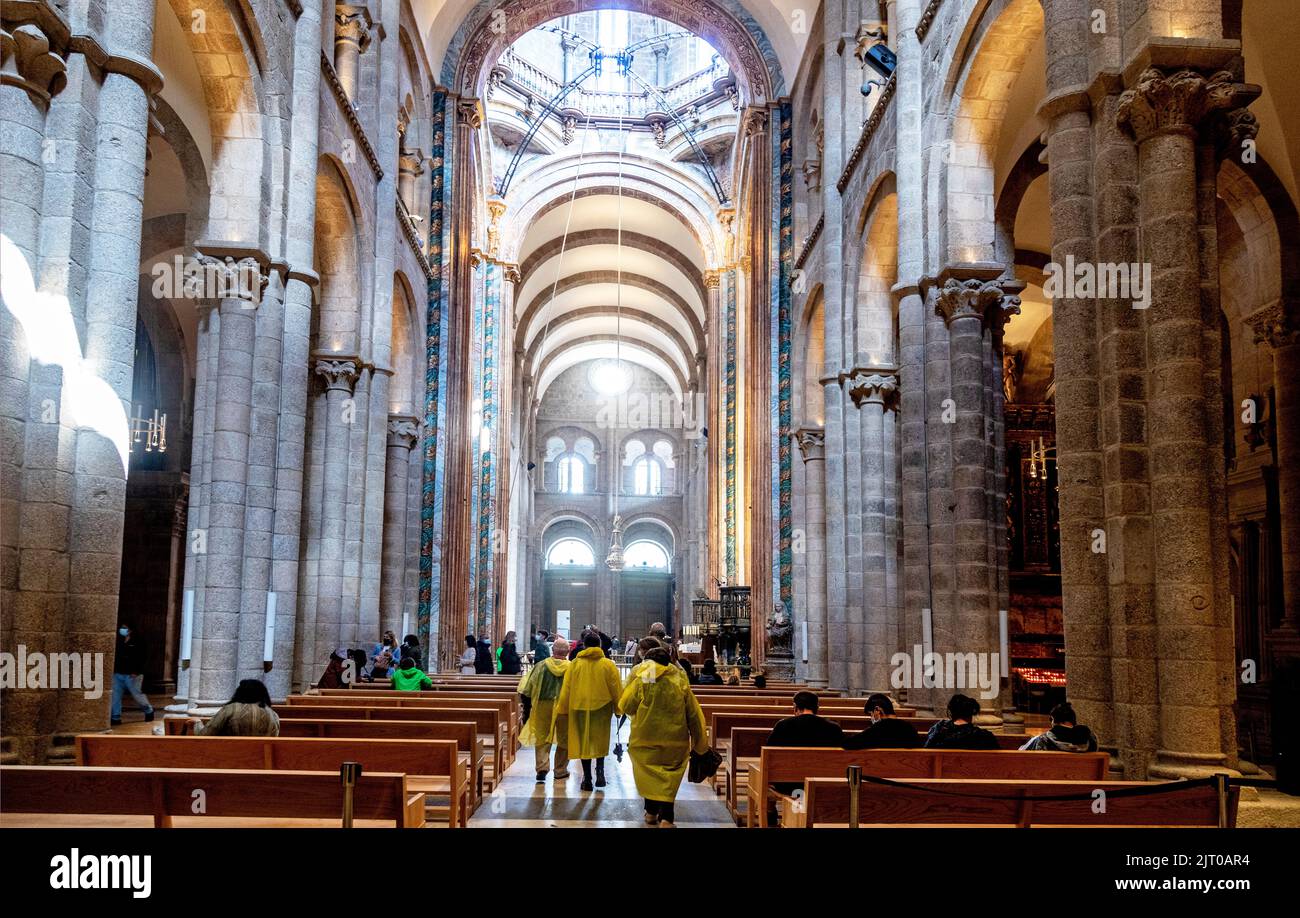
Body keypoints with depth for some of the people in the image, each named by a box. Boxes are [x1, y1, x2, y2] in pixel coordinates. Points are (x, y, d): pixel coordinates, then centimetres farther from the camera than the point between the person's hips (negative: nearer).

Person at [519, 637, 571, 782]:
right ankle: (560, 771, 21)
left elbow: (527, 690, -1)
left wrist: (527, 709, 7)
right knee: (563, 740, 14)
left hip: (543, 706, 0)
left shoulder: (541, 665, -2)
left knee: (542, 739, 7)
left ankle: (542, 769, -9)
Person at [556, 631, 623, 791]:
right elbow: (616, 689, -2)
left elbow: (566, 689, 0)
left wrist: (562, 710, 8)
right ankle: (600, 769, -2)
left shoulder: (574, 664, -4)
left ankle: (587, 778, 8)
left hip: (580, 708, 0)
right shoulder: (608, 664, -4)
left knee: (583, 742, 8)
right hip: (602, 708, 0)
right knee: (601, 740, 17)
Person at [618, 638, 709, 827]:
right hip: (675, 736, 1)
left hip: (646, 734, -1)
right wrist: (700, 740, 9)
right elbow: (693, 710, 2)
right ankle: (665, 817, -7)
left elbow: (625, 705, -6)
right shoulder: (679, 675, -1)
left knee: (649, 772, 15)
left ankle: (651, 812, 23)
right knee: (669, 776, 6)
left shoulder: (640, 673, -8)